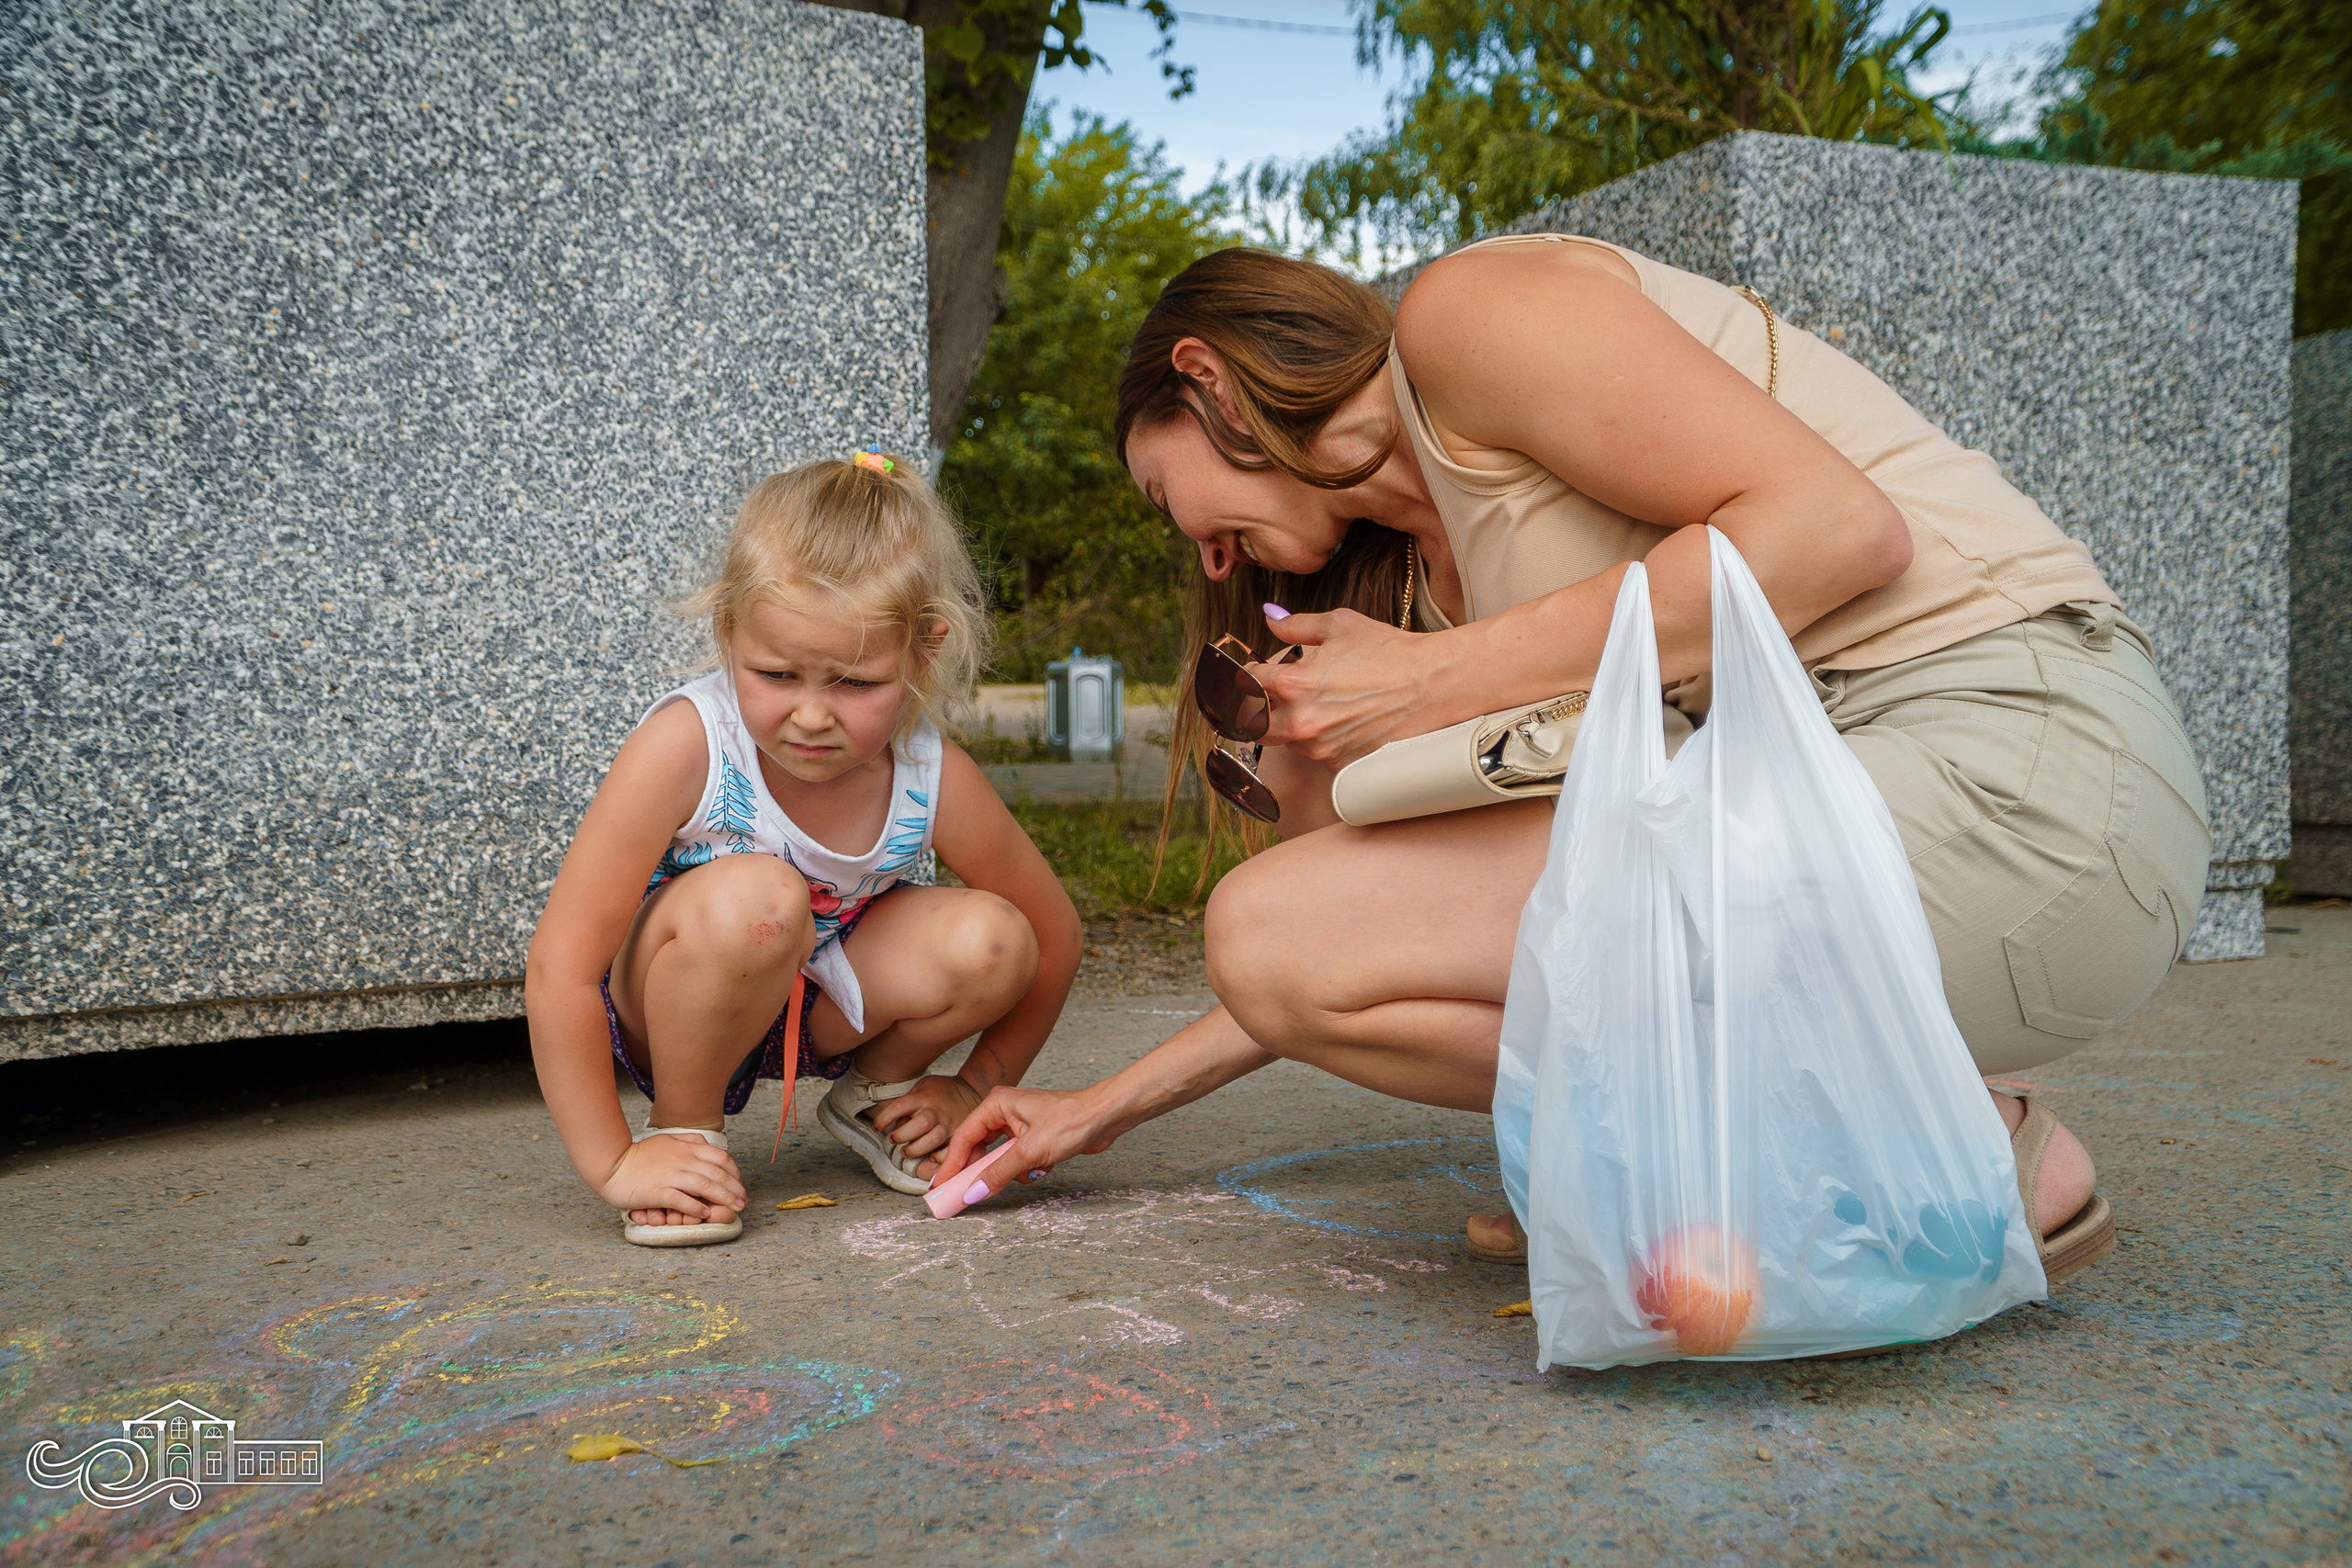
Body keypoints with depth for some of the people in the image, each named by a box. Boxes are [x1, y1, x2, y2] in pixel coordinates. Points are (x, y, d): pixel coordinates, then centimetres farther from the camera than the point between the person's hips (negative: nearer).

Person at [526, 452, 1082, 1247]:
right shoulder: (684, 746, -30)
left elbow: (1052, 941, -3)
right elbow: (561, 970, -27)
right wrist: (613, 1162, -25)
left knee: (989, 941, -24)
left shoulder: (936, 780, -20)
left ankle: (873, 1096, 8)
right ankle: (681, 1132, -9)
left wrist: (976, 1089, -1)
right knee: (755, 897, -37)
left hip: (815, 1004, 4)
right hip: (655, 1004, -3)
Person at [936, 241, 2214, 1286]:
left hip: (2023, 779, -9)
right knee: (1322, 791, 12)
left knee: (1272, 927, -14)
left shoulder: (1469, 305, -4)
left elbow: (1839, 525, -17)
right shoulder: (1437, 552, 21)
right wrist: (1109, 1106, 25)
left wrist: (1442, 679, -13)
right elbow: (1380, 946, 22)